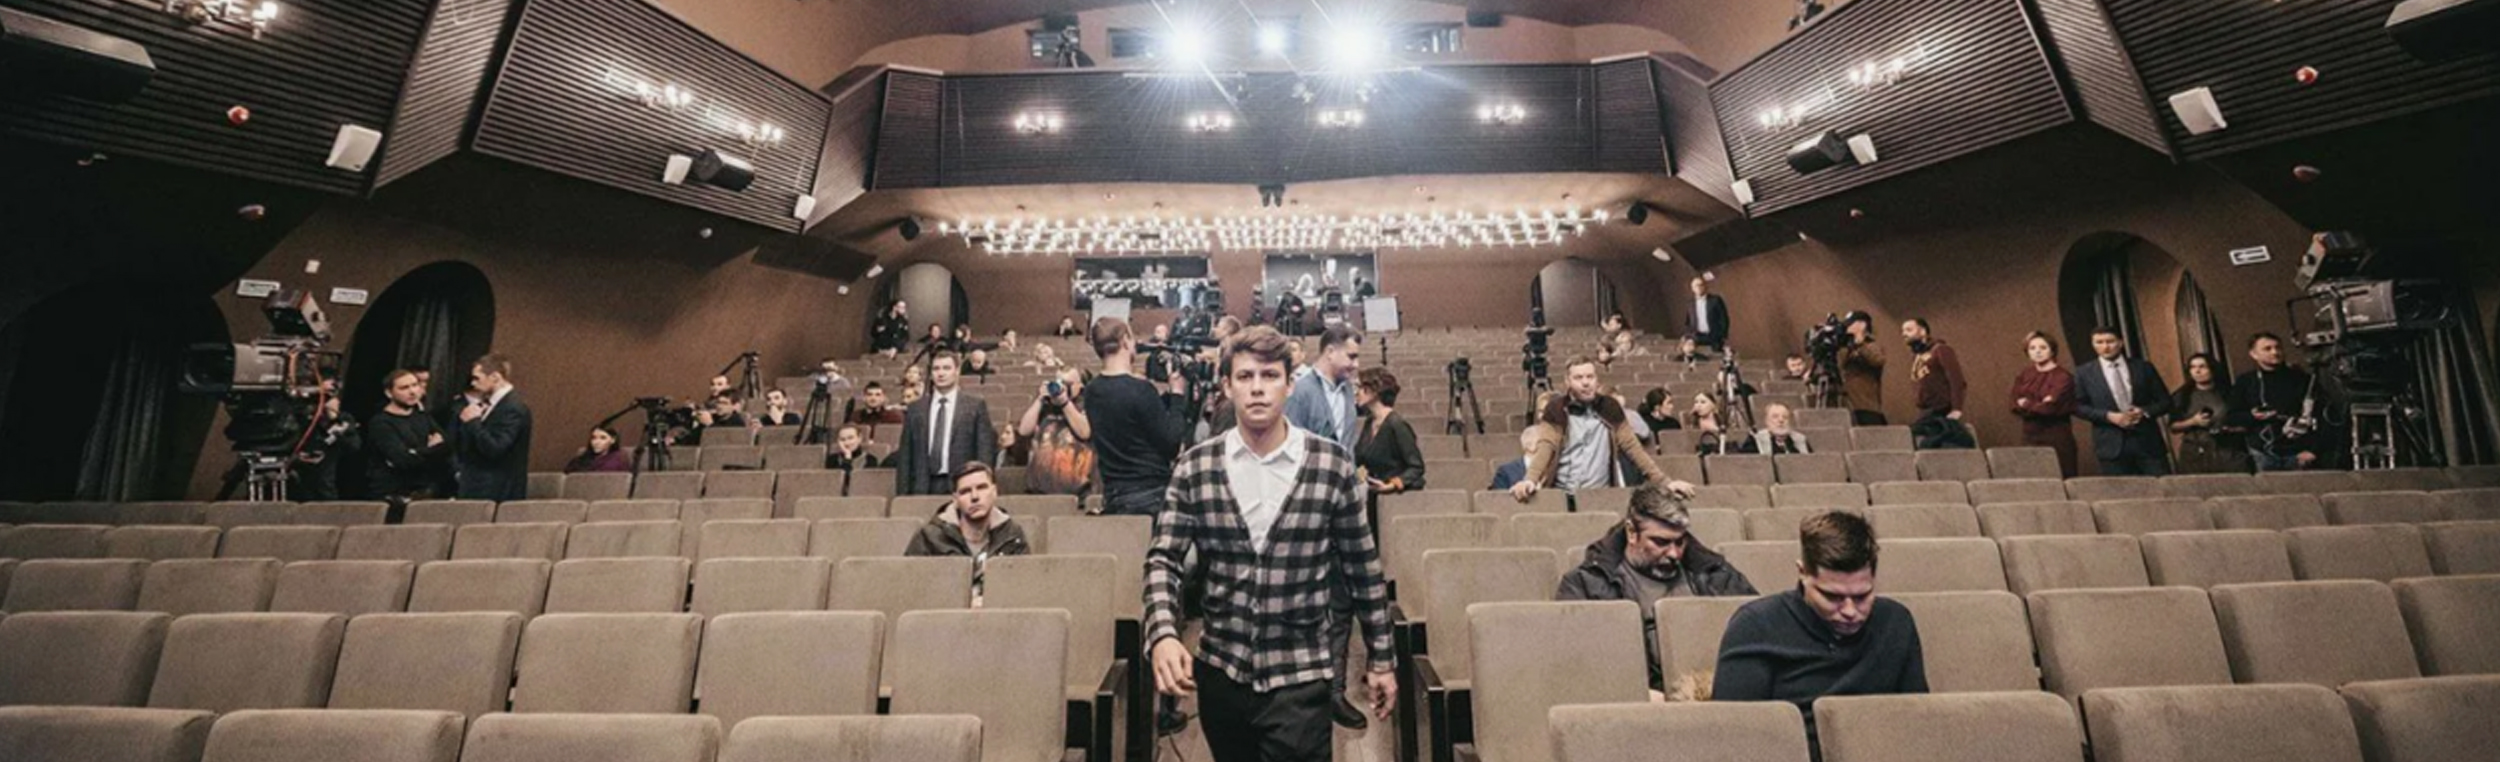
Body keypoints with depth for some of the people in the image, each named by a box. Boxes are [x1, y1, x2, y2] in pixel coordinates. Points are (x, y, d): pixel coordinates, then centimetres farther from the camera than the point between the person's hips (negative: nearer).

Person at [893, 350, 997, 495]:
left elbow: (985, 450, 1)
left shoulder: (976, 406, 4)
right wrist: (902, 493, 5)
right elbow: (905, 455, 11)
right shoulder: (915, 409, 11)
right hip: (922, 487, 2)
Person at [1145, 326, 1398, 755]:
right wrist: (1163, 635, -21)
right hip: (1220, 673, 3)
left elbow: (1363, 568, 0)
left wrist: (1381, 658, 4)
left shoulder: (1333, 465, -7)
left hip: (1300, 678, -2)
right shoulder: (1194, 468, -4)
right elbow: (1164, 560, -4)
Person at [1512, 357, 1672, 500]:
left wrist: (1663, 482, -2)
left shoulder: (1609, 407, 7)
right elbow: (1546, 446, -11)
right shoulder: (1556, 409, -1)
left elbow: (1632, 446, 7)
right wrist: (1530, 480, -29)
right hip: (1561, 493, -2)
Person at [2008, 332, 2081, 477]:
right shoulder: (2024, 374, 10)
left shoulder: (2063, 376, -5)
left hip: (2057, 437, -4)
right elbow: (2016, 404, 2)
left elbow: (2051, 407, -14)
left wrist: (2027, 404, 0)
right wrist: (2039, 405, -11)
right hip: (2030, 436, 4)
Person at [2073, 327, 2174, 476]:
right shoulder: (2083, 372, 3)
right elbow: (2078, 406, 1)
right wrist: (2109, 416, -13)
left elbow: (2165, 401, 10)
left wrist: (2144, 411, -10)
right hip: (2111, 445, -2)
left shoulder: (2144, 368, 8)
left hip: (2147, 441, 2)